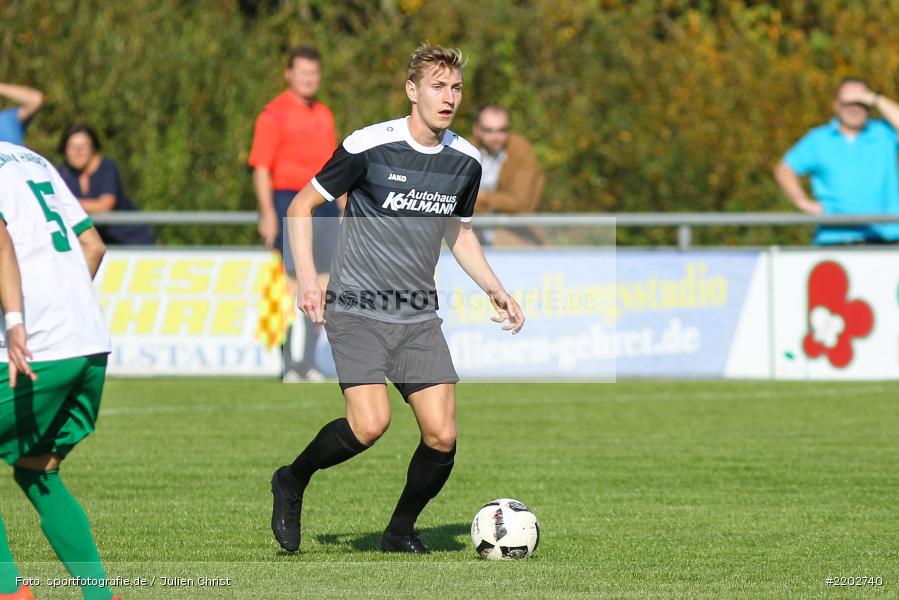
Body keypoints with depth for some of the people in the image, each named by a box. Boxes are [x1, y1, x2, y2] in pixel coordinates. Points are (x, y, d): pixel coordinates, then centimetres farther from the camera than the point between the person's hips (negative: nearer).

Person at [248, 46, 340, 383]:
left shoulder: (324, 115, 18)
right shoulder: (274, 114, -5)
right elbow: (261, 168, -10)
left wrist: (343, 209, 19)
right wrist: (267, 213, -18)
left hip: (325, 206, 7)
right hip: (290, 203, -7)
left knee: (322, 285, 6)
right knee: (292, 285, -7)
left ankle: (307, 362, 14)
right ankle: (290, 365, -3)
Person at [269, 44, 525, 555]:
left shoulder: (466, 161, 5)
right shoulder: (368, 147, -11)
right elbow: (302, 206, -2)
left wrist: (495, 289, 10)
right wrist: (307, 278, -13)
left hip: (419, 316, 5)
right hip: (356, 309, -5)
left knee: (442, 436, -7)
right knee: (371, 423, -22)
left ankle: (401, 532, 17)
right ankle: (291, 483, 5)